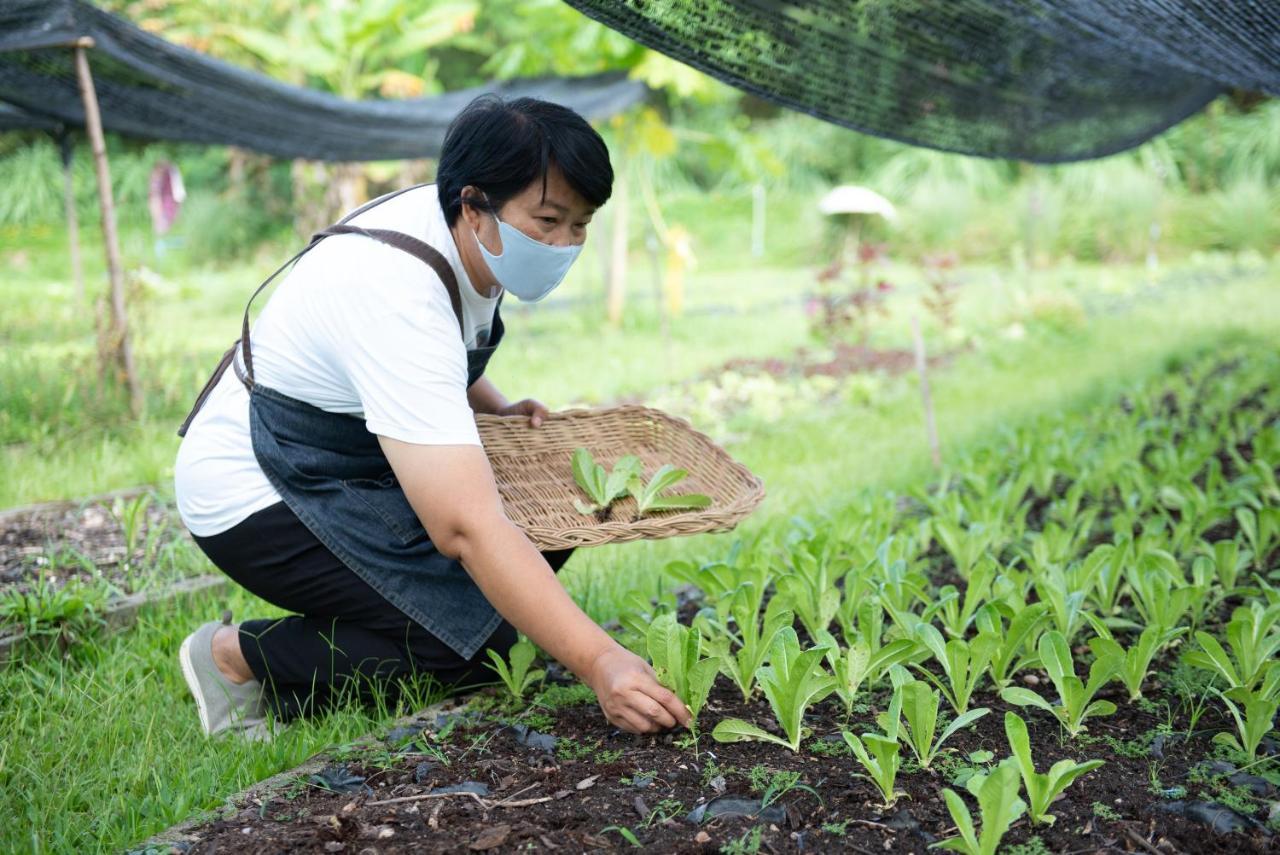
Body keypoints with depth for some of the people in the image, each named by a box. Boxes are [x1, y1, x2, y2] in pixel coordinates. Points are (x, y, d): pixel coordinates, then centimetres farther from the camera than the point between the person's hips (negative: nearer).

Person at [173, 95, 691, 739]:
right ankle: (238, 658, -6)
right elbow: (464, 527, -41)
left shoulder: (466, 234, -6)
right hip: (258, 496, -9)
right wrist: (597, 662, -45)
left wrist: (493, 408, 1)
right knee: (477, 631, -19)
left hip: (355, 467, 9)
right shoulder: (398, 297, -34)